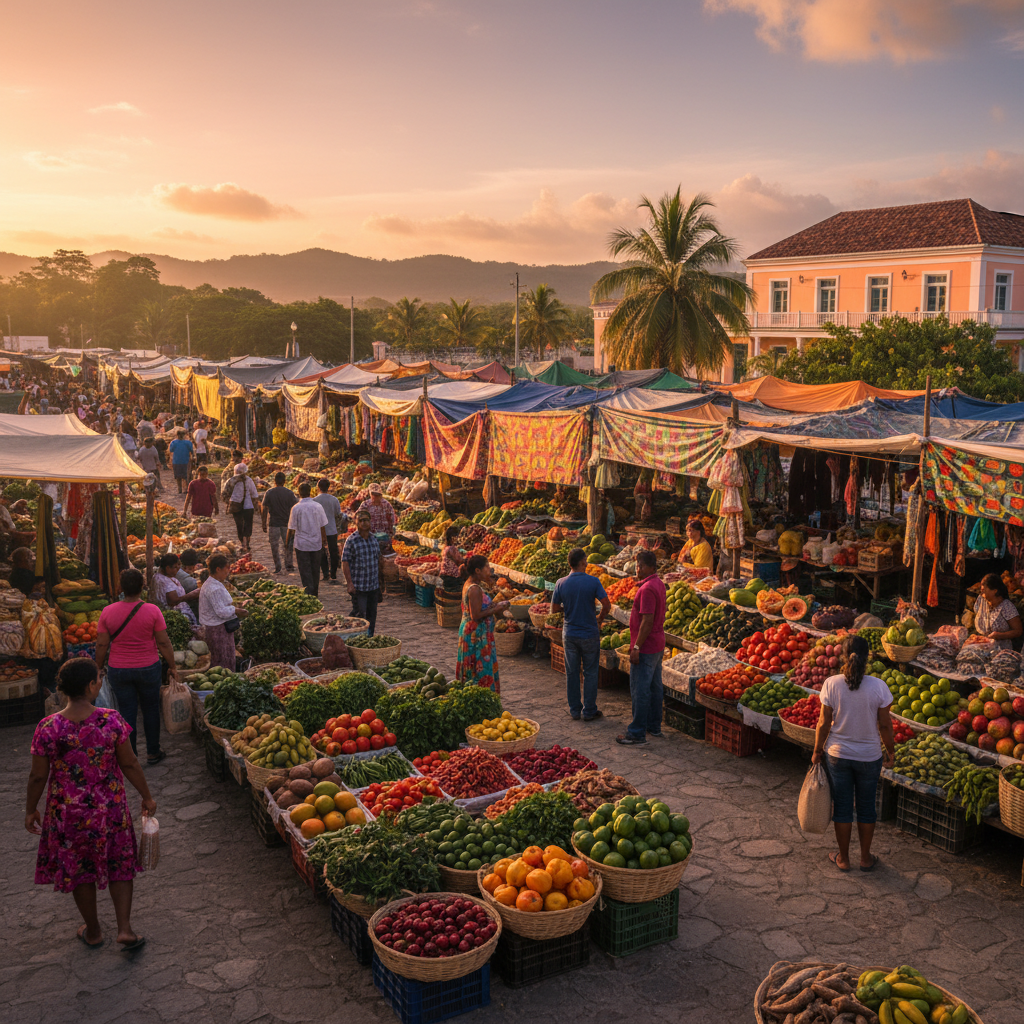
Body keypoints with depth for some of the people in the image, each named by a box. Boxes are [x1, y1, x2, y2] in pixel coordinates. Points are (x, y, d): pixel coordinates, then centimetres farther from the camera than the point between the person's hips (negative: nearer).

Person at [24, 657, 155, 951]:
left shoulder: (47, 728, -17)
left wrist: (31, 810, 9)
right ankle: (125, 929, 14)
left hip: (67, 813, 0)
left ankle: (93, 931, 34)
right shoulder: (111, 720, -18)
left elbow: (38, 776, -8)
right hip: (110, 809, 0)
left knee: (78, 871, 20)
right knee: (119, 866, 19)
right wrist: (146, 797, 4)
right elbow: (130, 764, -10)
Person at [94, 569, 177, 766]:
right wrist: (172, 667, 3)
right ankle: (153, 753, 25)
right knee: (151, 709, 15)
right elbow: (163, 642, -8)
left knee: (127, 712, 10)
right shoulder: (152, 611, -12)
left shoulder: (108, 612, -8)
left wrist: (98, 668, 11)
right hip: (148, 668, -1)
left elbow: (102, 644, -3)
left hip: (119, 670, 1)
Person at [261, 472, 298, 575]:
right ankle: (289, 566, 19)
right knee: (288, 545, 16)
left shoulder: (269, 493, -5)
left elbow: (264, 510, -4)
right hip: (287, 523, 1)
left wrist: (264, 524, 4)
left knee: (274, 547, 7)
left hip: (273, 524, -1)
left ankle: (278, 569, 9)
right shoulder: (289, 493, -5)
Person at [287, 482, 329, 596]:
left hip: (301, 544, -3)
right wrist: (324, 540, 13)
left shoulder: (296, 508, -11)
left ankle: (309, 594, -4)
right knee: (315, 570, 16)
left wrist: (288, 541, 10)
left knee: (305, 571, 3)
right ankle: (315, 593, 27)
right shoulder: (318, 506, -4)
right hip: (316, 544, 3)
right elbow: (322, 526, 1)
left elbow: (291, 528, -5)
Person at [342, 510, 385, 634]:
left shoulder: (374, 539, 6)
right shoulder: (351, 541, -11)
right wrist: (349, 583, -17)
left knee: (372, 614, 13)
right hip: (358, 586, -5)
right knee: (360, 615, -2)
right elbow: (345, 563, -12)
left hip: (374, 585, 5)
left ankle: (370, 637, 25)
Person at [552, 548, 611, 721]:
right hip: (589, 634, -3)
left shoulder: (561, 583, -5)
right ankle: (589, 711, 15)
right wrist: (600, 618, 5)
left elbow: (554, 609, 1)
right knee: (590, 673, 9)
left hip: (569, 634, 3)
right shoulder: (593, 581, -13)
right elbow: (607, 605, -14)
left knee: (572, 673, 13)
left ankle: (574, 710, 20)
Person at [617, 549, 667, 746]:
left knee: (639, 690, -5)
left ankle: (637, 733, 0)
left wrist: (636, 647, -21)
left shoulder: (647, 589, -20)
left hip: (646, 648, -10)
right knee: (655, 687, 16)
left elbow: (647, 621, -24)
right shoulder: (659, 584, 12)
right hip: (657, 645, 10)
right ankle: (654, 726, 25)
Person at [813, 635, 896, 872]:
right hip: (869, 756, 0)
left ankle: (843, 858, 27)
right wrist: (890, 750, 9)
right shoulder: (878, 686, -16)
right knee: (866, 806, 17)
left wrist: (817, 750, 5)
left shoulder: (831, 684, -15)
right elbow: (885, 725, -8)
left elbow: (824, 723, -9)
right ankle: (866, 858, 30)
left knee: (842, 806, 14)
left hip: (837, 755, 0)